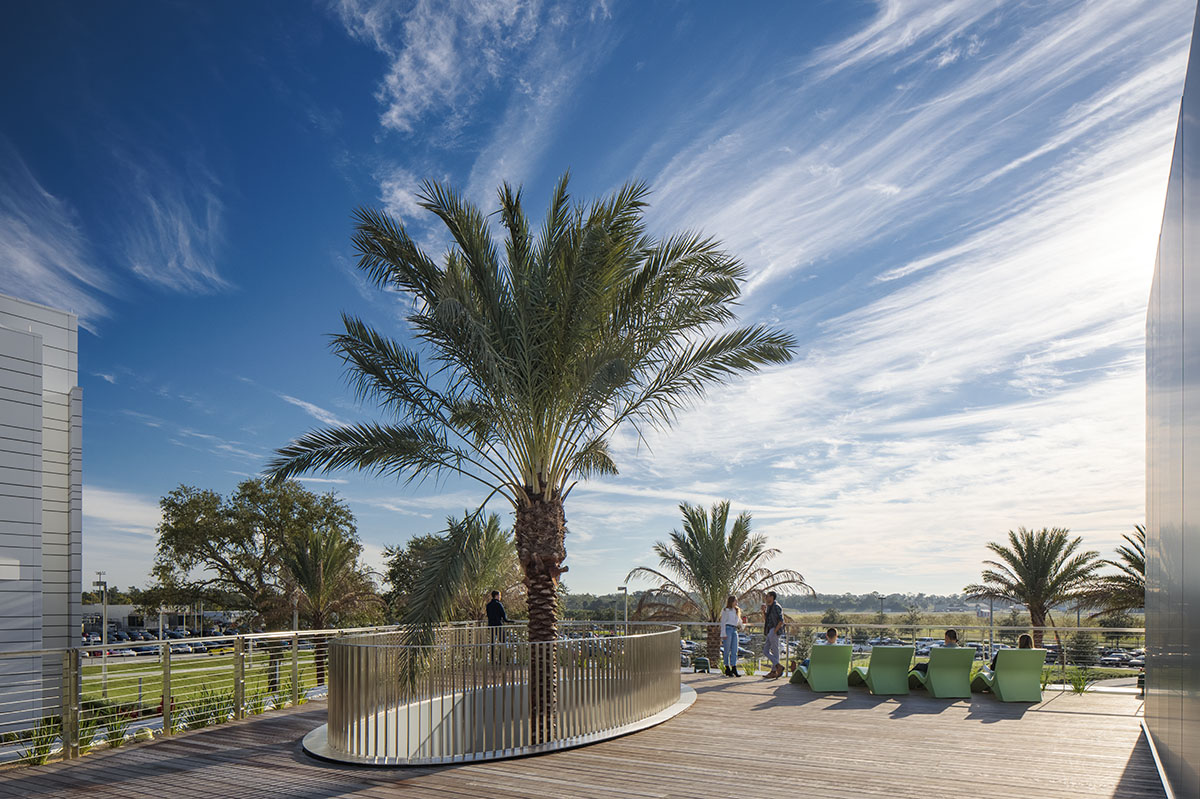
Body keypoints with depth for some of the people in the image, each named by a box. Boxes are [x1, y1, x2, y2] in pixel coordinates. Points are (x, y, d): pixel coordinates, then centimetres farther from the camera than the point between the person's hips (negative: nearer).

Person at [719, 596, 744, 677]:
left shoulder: (737, 610, 19)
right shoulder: (726, 610, -2)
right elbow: (723, 622, -5)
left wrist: (741, 622, 3)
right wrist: (724, 633, -12)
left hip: (734, 630, 7)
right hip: (728, 628, -7)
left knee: (734, 650, 0)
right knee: (727, 650, -2)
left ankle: (734, 669, -1)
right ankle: (727, 669, 3)